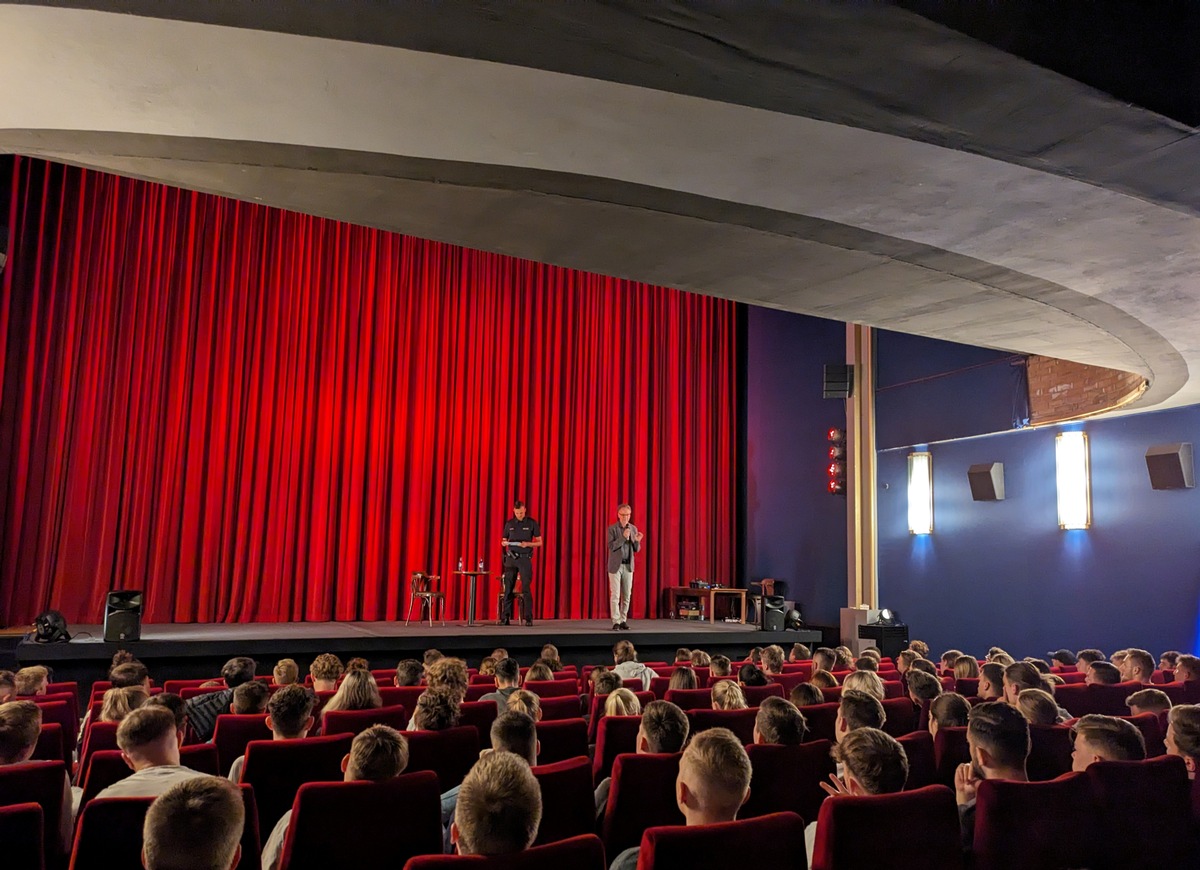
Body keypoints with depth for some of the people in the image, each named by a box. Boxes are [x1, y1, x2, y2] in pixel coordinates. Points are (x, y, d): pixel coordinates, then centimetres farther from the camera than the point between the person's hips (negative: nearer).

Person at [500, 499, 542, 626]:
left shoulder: (532, 523, 1)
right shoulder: (509, 524, 9)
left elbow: (539, 542, 2)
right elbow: (503, 541, 17)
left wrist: (528, 544, -16)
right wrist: (504, 543, -7)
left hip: (525, 558, -3)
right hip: (511, 558, 3)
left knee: (526, 588, -7)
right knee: (508, 588, 2)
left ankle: (528, 618, -5)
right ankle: (505, 617, 6)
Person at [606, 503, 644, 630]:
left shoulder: (633, 528, 7)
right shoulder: (611, 529, -7)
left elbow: (636, 549, 8)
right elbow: (611, 546, -17)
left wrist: (637, 541, -13)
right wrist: (623, 537, -25)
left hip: (628, 566, 4)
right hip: (615, 565, -4)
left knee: (627, 595, 6)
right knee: (615, 594, -6)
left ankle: (623, 620, 14)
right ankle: (616, 622, -2)